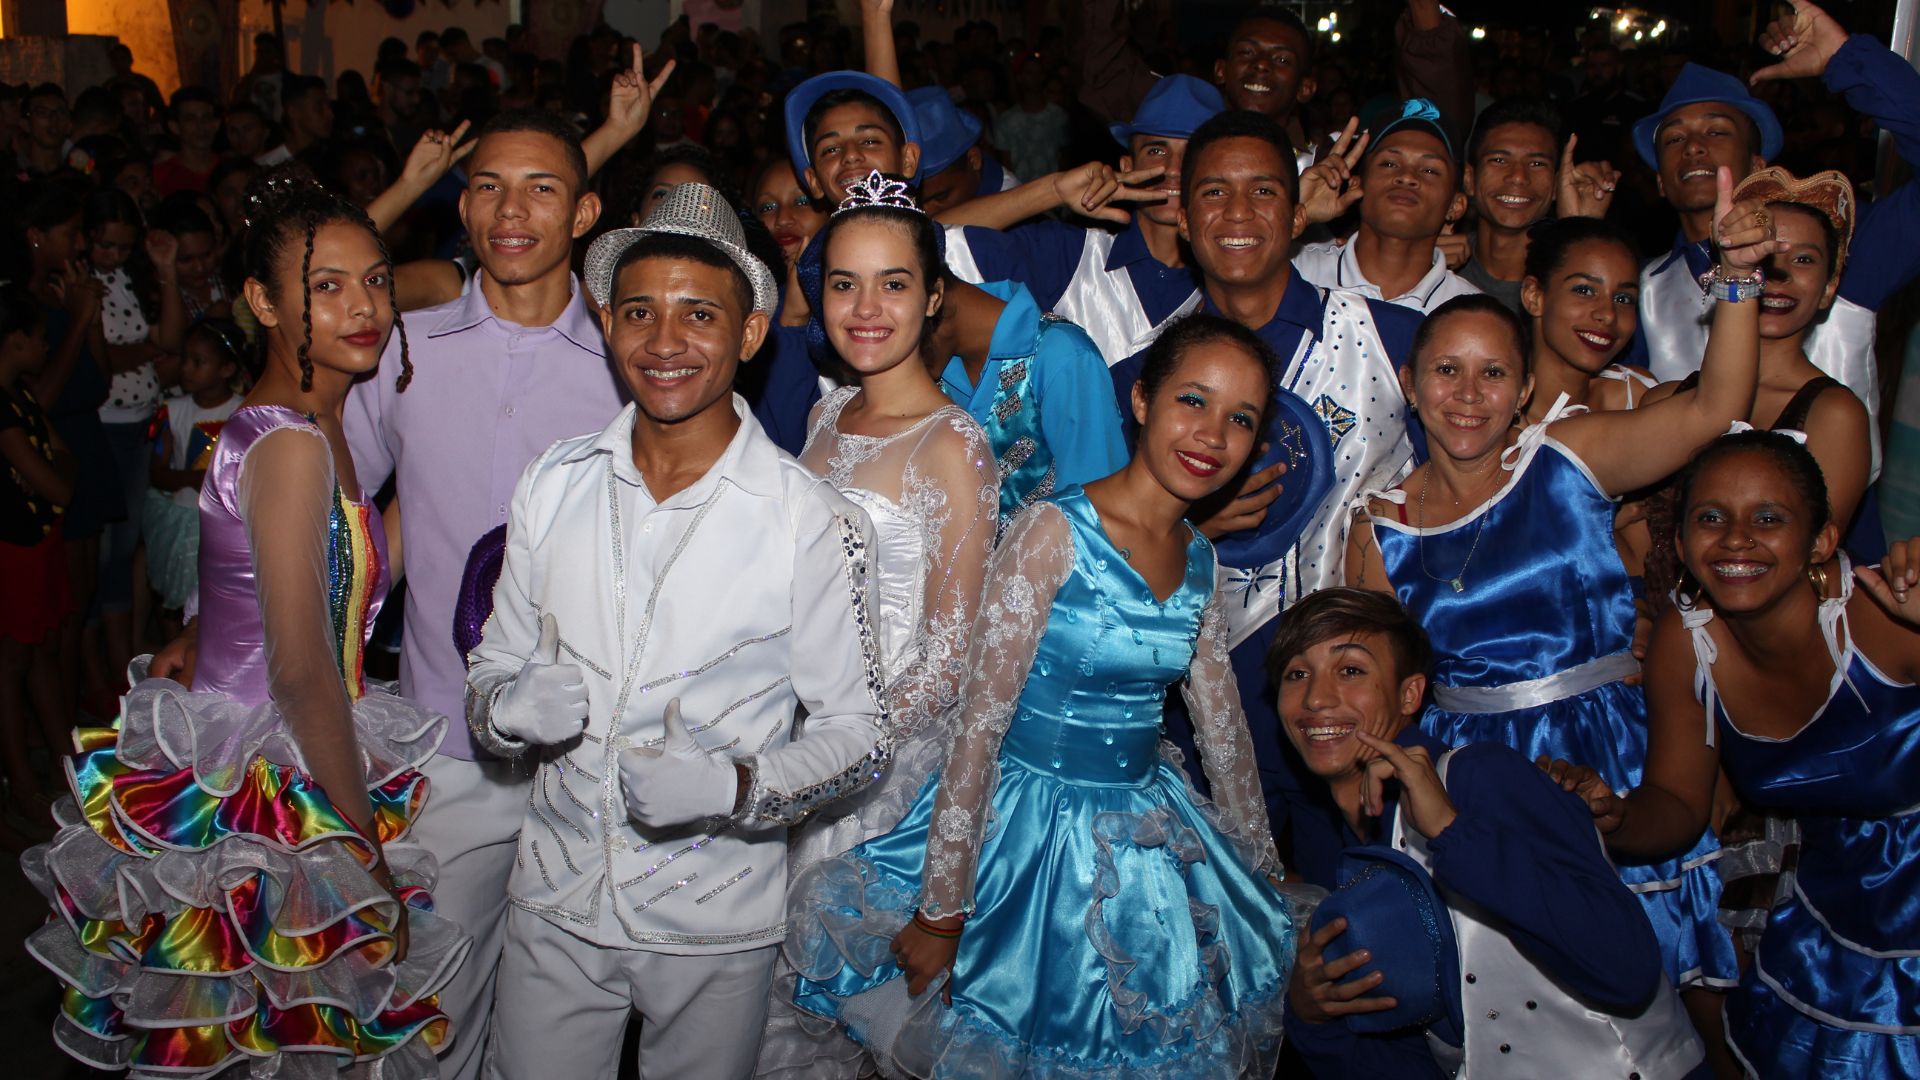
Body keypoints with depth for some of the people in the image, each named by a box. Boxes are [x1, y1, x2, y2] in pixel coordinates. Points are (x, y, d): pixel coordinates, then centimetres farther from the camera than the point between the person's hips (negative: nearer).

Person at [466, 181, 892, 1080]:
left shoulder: (812, 523, -13)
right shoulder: (552, 485, 0)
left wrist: (734, 785, -25)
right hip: (554, 903, 3)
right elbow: (492, 672, 7)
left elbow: (858, 731, -8)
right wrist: (512, 706, -15)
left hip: (715, 927, -2)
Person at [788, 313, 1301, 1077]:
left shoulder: (1199, 561, 2)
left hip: (1147, 836, 6)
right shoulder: (1055, 534, -18)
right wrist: (941, 911, -17)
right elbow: (978, 726, -19)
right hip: (1030, 824, -6)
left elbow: (1224, 732, 12)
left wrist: (1266, 877, 19)